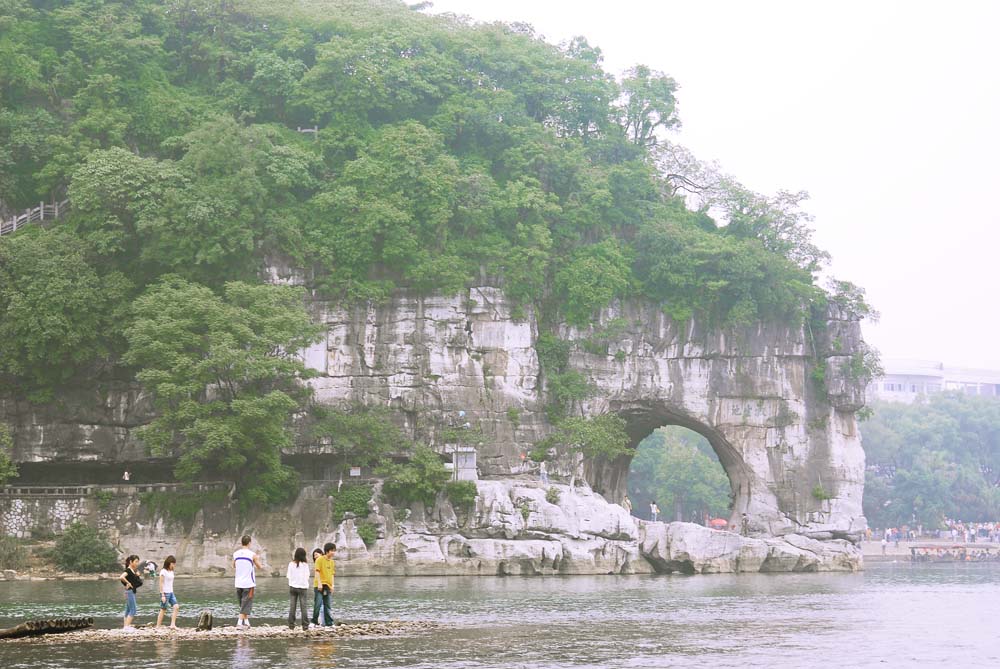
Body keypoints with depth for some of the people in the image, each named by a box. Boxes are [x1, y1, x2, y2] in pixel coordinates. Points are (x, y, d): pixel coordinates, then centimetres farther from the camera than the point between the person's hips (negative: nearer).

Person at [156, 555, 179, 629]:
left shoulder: (171, 572, 13)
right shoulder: (163, 571, -11)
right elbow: (161, 584, -13)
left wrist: (172, 592, 17)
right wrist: (162, 595, -17)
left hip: (171, 593, 7)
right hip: (165, 593, -7)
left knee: (176, 607, -8)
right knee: (163, 610, -3)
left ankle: (173, 625, -10)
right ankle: (157, 627, 4)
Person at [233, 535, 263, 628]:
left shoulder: (235, 554, 2)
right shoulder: (252, 555, -10)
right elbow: (260, 567, 2)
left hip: (238, 584, 4)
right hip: (249, 583, -4)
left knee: (243, 604, 17)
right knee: (246, 605, -2)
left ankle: (246, 622, 21)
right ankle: (239, 623, -11)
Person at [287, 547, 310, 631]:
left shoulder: (291, 564, -6)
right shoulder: (305, 565, -9)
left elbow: (289, 576, -2)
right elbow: (307, 576, -4)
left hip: (293, 586, 1)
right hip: (302, 587, -1)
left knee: (292, 606, 8)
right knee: (303, 607, 3)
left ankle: (291, 625, 7)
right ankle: (305, 625, -1)